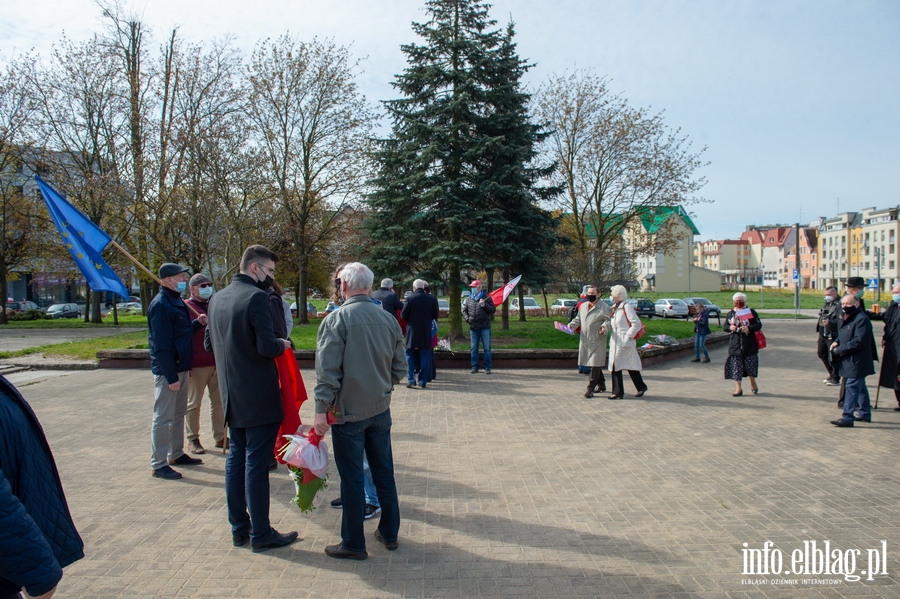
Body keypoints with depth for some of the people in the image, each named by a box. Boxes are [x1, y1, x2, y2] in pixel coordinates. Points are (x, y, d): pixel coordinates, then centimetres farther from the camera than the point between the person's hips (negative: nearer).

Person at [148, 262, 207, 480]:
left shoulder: (176, 301, 13)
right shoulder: (160, 304, -18)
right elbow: (161, 344, -22)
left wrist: (197, 323, 3)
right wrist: (170, 376, -23)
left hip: (181, 368, 10)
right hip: (168, 370, -10)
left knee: (179, 413, 18)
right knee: (163, 417, -2)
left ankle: (176, 454, 30)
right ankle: (159, 464, 5)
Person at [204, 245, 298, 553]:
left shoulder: (217, 298, 9)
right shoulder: (256, 297, -17)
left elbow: (209, 344, 16)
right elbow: (267, 346, -23)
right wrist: (283, 344, -4)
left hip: (232, 396, 8)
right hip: (259, 397, -8)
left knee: (236, 458, 15)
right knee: (256, 464, -1)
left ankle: (239, 528, 24)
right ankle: (260, 535, 10)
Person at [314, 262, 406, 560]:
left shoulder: (336, 320, -13)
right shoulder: (389, 319, 2)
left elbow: (327, 371, -17)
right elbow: (399, 368, 6)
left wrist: (322, 409, -12)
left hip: (348, 412, -5)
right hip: (381, 409, 5)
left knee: (352, 479, 5)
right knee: (384, 473, 16)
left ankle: (353, 544, 16)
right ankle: (389, 533, 29)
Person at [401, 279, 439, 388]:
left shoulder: (410, 298, -11)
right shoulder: (432, 298, -2)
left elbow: (403, 315, -8)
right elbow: (435, 315, 5)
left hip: (412, 331, -2)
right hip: (426, 332, 2)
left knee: (410, 356, 9)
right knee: (425, 357, 8)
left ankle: (411, 380, 3)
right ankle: (423, 382, 7)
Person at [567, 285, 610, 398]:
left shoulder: (604, 307, -4)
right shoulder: (583, 306, 15)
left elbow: (608, 320, -7)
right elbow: (578, 319, 22)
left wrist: (604, 326, -28)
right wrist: (571, 325, 4)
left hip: (597, 341, -6)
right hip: (585, 340, 6)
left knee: (595, 364, -7)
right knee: (593, 364, 15)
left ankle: (590, 389, -6)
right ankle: (601, 385, 30)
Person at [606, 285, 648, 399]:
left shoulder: (627, 307, -12)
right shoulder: (614, 308, 13)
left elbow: (636, 324, -17)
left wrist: (628, 336, -17)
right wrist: (605, 329, 0)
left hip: (626, 343, -8)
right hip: (615, 343, 8)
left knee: (631, 366, 3)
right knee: (615, 366, 4)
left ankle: (641, 387, 21)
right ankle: (617, 392, 9)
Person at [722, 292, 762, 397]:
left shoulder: (751, 312, 2)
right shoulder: (730, 314, 11)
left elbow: (759, 325, -4)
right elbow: (724, 327, 11)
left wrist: (749, 328, -20)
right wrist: (730, 327, -11)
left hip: (749, 343, -2)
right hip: (735, 343, 2)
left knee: (751, 364, 3)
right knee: (736, 365, -2)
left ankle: (753, 383, 29)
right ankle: (738, 388, 2)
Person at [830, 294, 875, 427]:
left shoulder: (862, 319, -19)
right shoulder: (846, 317, 13)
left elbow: (859, 341, -25)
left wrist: (839, 350, -20)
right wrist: (837, 342, 2)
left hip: (857, 362, -10)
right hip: (849, 360, 10)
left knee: (852, 387, -10)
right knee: (860, 387, 19)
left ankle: (847, 417, -10)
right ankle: (865, 413, 31)